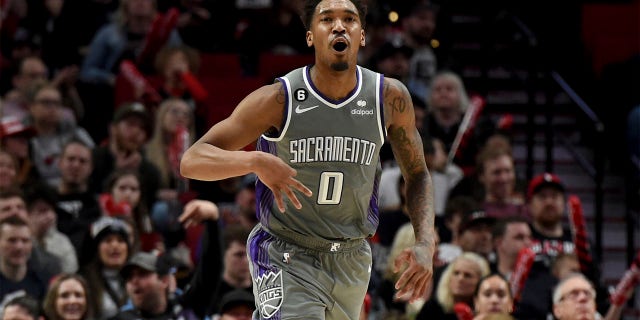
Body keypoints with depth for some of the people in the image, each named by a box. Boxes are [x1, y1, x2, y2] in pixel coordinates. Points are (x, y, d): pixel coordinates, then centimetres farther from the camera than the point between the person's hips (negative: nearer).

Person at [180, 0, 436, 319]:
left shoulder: (390, 98, -6)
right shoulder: (278, 99, -15)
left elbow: (417, 175, 7)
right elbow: (191, 161, -18)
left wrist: (425, 244, -10)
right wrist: (256, 161, -37)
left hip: (352, 260, 4)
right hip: (286, 259, -4)